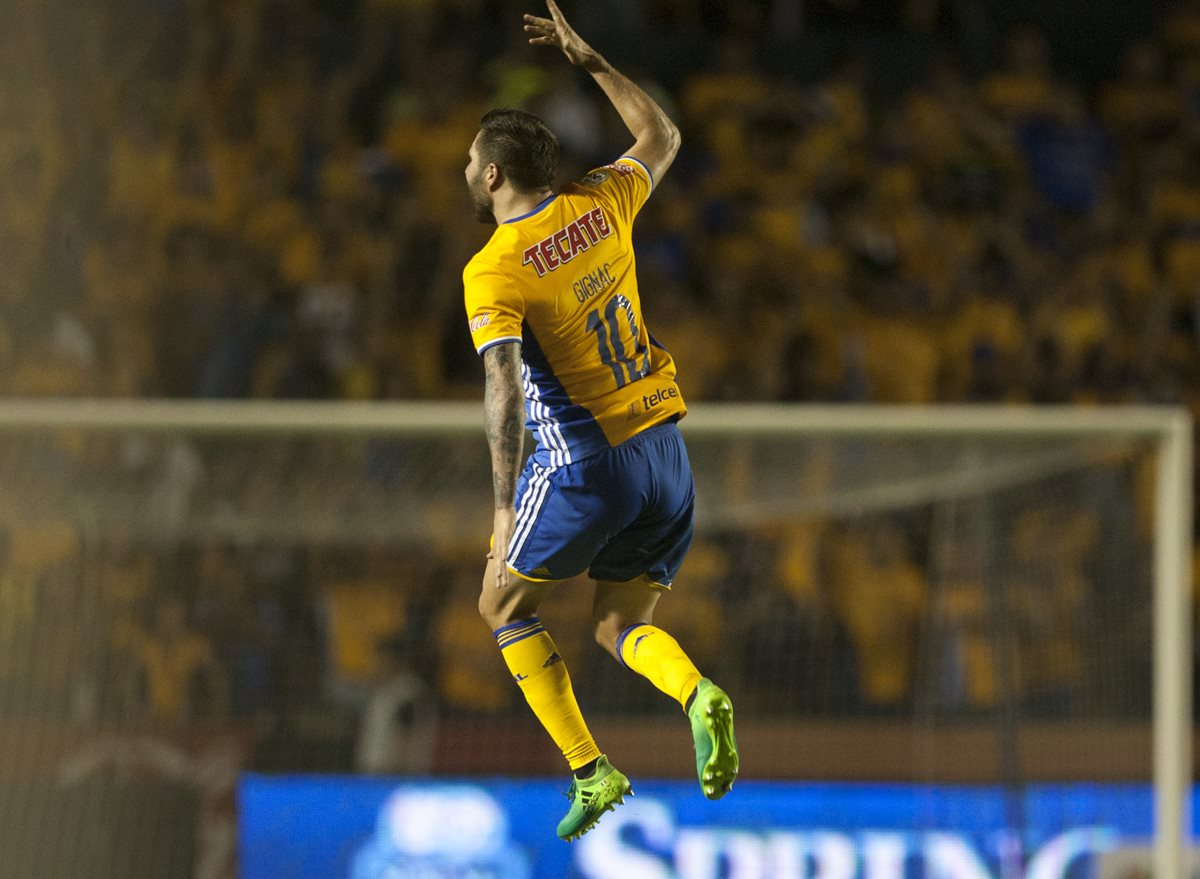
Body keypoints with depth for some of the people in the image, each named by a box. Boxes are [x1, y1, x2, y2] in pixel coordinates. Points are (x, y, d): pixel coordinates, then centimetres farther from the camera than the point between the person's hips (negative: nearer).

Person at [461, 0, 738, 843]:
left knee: (505, 604, 15)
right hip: (664, 450, 6)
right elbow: (663, 138, 23)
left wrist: (506, 507, -28)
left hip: (585, 463, -6)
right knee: (622, 625, 16)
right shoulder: (599, 204, 3)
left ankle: (590, 770, 3)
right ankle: (699, 696, -18)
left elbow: (504, 388, -25)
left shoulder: (493, 272, -14)